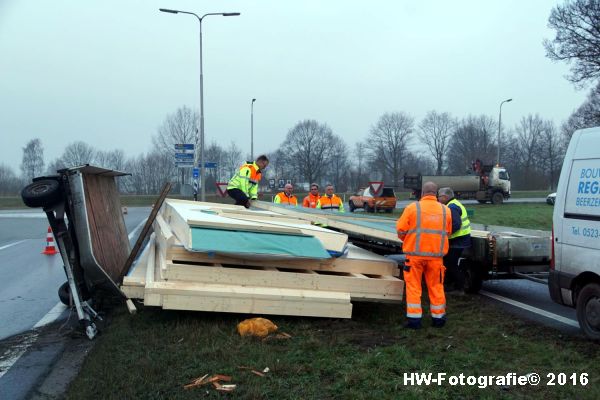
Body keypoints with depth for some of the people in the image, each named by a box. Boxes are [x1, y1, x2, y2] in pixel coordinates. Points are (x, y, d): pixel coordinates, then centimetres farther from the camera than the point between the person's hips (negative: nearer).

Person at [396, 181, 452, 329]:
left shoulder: (412, 207, -6)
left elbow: (401, 229, -5)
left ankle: (414, 318, 5)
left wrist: (406, 240, 15)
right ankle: (438, 317, 23)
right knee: (436, 286, 14)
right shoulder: (445, 210, 4)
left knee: (414, 286, 6)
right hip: (436, 254, 3)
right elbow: (447, 233, 12)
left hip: (415, 253, -2)